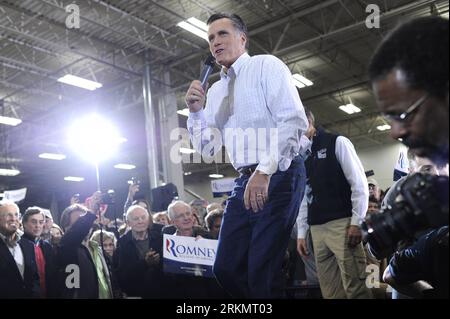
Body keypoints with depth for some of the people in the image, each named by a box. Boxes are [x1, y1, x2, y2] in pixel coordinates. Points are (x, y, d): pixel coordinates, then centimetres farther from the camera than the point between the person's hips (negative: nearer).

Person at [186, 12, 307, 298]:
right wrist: (196, 111, 2)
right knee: (226, 269, 5)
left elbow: (295, 120, -14)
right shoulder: (215, 91, 18)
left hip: (279, 176, -7)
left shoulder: (266, 65, -1)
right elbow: (208, 149, 18)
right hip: (245, 181, 7)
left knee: (261, 272, -13)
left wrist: (265, 171, -23)